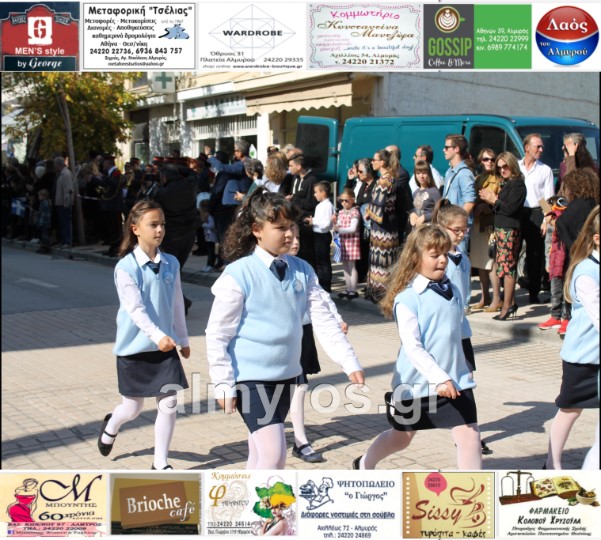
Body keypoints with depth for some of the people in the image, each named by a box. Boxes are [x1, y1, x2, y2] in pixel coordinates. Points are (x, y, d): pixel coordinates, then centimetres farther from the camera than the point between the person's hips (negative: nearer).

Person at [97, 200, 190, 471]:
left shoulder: (171, 263, 1)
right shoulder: (126, 268, -14)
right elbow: (135, 309, -22)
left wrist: (183, 339, 16)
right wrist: (158, 335, -35)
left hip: (166, 347, 4)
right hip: (134, 347, -4)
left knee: (169, 403, 0)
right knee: (133, 407, 10)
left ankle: (160, 462, 15)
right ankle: (111, 426, 45)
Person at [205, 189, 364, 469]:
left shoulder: (302, 271, 1)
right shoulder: (239, 274, -15)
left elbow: (323, 320, 0)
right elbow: (217, 334, -12)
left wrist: (350, 363, -8)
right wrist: (223, 384, -12)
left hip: (285, 375, 6)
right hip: (251, 378, -6)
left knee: (260, 455, 17)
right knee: (273, 453, -11)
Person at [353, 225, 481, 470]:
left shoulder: (453, 291, 4)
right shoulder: (407, 298, -16)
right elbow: (412, 347, -22)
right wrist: (439, 378, -29)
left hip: (455, 380, 4)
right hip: (416, 382, -4)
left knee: (469, 434, -6)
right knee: (401, 437, 17)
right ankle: (364, 465, 44)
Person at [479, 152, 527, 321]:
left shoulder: (517, 184, -9)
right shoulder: (505, 184, 17)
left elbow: (510, 208, -18)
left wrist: (494, 200, -8)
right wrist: (491, 200, -3)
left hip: (510, 230, -9)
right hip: (501, 229, 9)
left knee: (507, 267, -8)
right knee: (507, 267, 10)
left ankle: (506, 307, -7)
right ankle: (511, 302, 16)